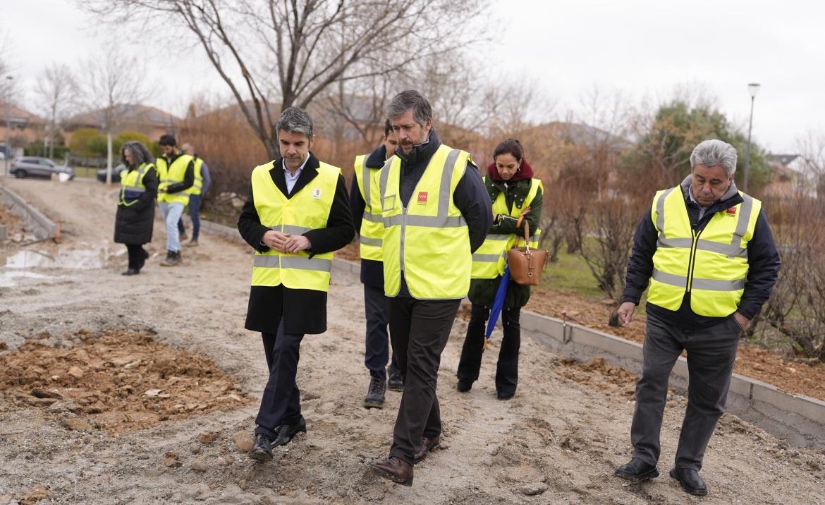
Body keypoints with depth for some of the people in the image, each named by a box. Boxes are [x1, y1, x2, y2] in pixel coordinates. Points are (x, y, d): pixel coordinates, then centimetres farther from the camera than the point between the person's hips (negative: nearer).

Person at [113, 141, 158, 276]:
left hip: (138, 212, -8)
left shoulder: (148, 170, -12)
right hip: (125, 209, 8)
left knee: (133, 240, -2)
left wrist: (138, 207, -21)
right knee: (126, 238, 11)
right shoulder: (130, 169, 15)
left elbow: (152, 191, -18)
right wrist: (121, 201, 9)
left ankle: (134, 266, 10)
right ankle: (141, 255, 33)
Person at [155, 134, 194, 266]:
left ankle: (172, 255, -12)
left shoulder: (186, 161, -6)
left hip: (177, 199, -6)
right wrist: (157, 190, -1)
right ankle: (177, 253, 21)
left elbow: (189, 182, -10)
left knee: (171, 224, -18)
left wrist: (170, 189, -17)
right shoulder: (160, 161, 9)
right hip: (162, 199, 6)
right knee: (170, 226, 10)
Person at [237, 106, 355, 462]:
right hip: (267, 279, 4)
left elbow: (345, 230, -1)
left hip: (306, 281, -4)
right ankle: (291, 418, 28)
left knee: (285, 350, -11)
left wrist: (309, 240, -16)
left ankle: (267, 428, -4)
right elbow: (245, 221, 12)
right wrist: (263, 236, -9)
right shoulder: (261, 176, 7)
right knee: (275, 352, 11)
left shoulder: (331, 178, -3)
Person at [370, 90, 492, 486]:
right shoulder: (389, 170, 9)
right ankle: (429, 431, 33)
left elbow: (481, 218, -1)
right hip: (398, 286, 7)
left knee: (421, 369, -6)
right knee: (407, 364, 14)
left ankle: (403, 456, -5)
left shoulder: (455, 166, -10)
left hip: (438, 288, -7)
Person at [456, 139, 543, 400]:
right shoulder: (483, 184, 0)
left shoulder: (532, 188, 0)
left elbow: (531, 226, -11)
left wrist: (496, 220, -16)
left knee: (510, 323, 8)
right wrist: (513, 222, -18)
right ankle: (466, 375, 23)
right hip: (485, 264, 0)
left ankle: (507, 382, 19)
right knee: (477, 319, 7)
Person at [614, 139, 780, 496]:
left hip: (718, 325, 0)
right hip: (664, 317, 1)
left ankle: (688, 466, 22)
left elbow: (767, 265, 3)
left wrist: (747, 312, -5)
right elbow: (641, 255, 8)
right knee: (651, 384, -2)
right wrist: (630, 298, 1)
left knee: (707, 400, 8)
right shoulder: (664, 204, 0)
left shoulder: (749, 213, -3)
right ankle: (644, 459, 9)